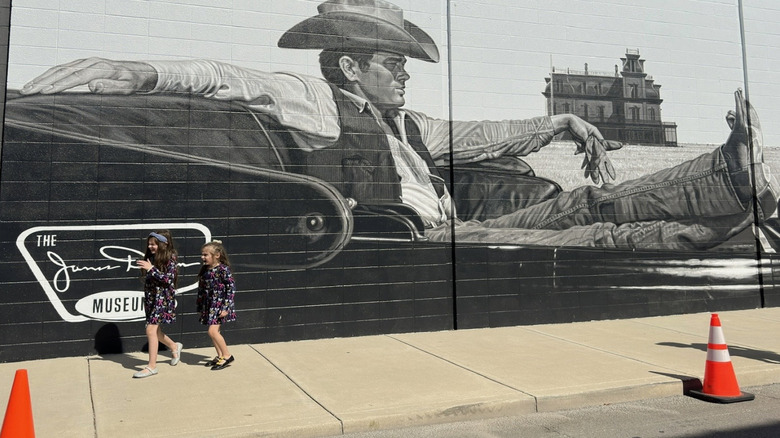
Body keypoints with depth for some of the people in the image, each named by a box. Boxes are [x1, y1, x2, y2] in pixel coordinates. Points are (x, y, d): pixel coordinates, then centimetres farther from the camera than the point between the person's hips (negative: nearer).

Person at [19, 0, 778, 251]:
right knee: (580, 240, -13)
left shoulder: (406, 122, 23)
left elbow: (482, 136, 29)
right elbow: (226, 78, -10)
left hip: (449, 235, 8)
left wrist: (561, 122, 28)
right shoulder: (316, 101, 0)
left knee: (579, 209, -2)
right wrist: (142, 70, -25)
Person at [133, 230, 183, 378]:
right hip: (150, 296, 8)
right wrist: (144, 267, 1)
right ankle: (174, 347, 41)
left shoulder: (169, 258, -11)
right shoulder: (151, 257, 8)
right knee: (155, 330, 14)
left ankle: (152, 366, -4)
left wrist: (151, 269, -22)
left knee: (151, 329, -12)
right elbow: (148, 279, 17)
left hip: (163, 297, -8)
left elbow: (169, 279, -19)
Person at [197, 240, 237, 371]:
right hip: (209, 305, 7)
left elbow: (231, 288, -15)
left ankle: (227, 355, -1)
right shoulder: (204, 270, 7)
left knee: (212, 331, -14)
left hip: (220, 305, -7)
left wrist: (226, 307, -18)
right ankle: (220, 356, 26)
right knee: (215, 331, 12)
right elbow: (201, 289, 15)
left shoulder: (223, 269, -14)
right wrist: (200, 307, 16)